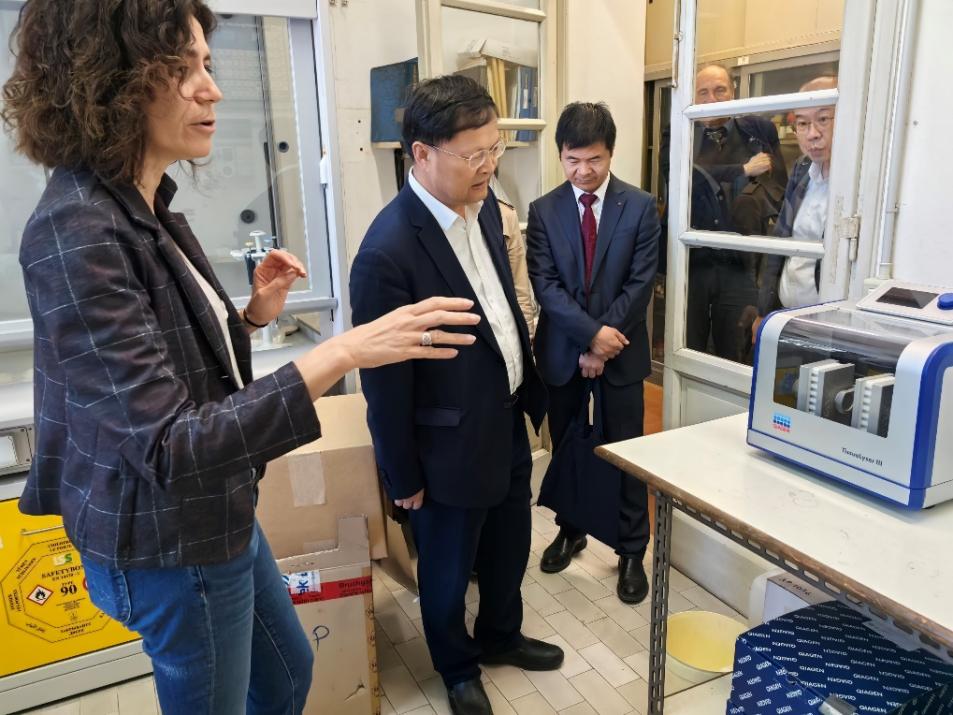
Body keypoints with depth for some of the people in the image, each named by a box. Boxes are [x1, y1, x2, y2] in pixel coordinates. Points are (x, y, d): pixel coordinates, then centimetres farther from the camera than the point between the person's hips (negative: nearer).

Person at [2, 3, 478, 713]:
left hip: (216, 515, 8)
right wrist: (343, 351, -37)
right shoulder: (76, 234, -26)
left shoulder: (149, 209, 2)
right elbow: (168, 448, -32)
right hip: (171, 548, -8)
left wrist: (255, 313, -5)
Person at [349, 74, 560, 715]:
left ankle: (501, 635, 54)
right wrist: (403, 477, -9)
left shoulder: (483, 204, -2)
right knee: (449, 567, 18)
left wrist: (530, 390, 15)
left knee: (510, 547, 26)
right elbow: (384, 380, -19)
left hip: (508, 420, 7)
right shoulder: (388, 252, -27)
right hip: (453, 443, -7)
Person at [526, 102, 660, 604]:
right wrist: (592, 333, -20)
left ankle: (632, 551, 23)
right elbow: (545, 285, -9)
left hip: (620, 351, -1)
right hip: (562, 351, 2)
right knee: (564, 448, 15)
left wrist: (602, 345, -14)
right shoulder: (543, 211, -1)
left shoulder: (640, 207, -3)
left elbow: (639, 284, -8)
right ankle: (570, 530, 37)